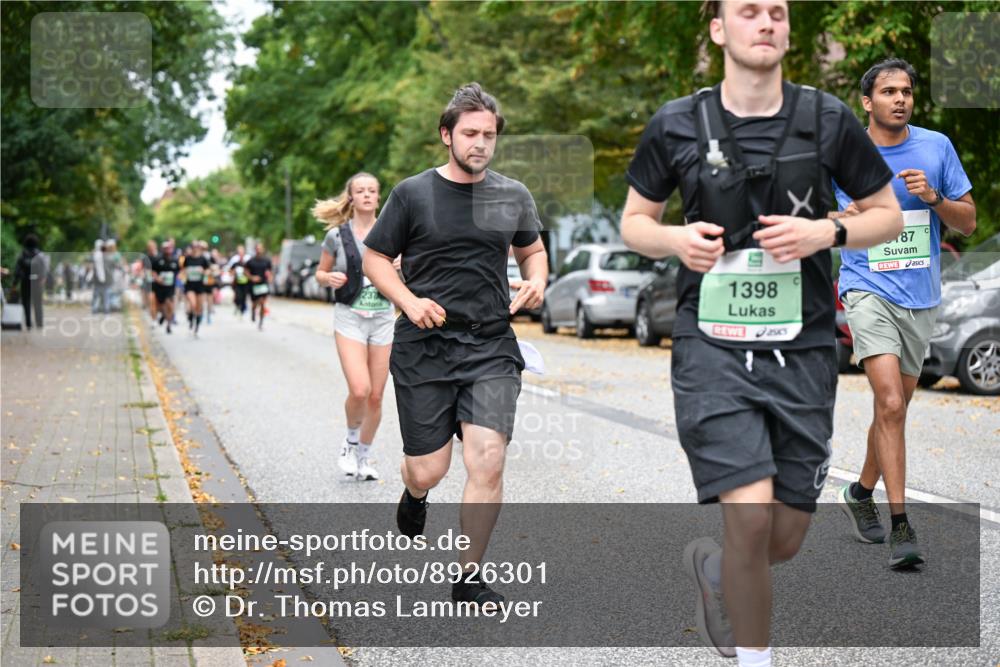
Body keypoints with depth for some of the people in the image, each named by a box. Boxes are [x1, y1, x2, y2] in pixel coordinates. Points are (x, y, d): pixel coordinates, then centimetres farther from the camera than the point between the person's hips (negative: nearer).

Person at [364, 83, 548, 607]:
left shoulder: (513, 195, 8)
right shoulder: (413, 194, -1)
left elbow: (532, 250, 24)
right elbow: (375, 258, 5)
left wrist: (536, 280, 2)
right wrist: (410, 302, -12)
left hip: (492, 347, 2)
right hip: (424, 347, -2)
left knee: (488, 463, -11)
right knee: (429, 470, 0)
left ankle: (468, 577, 6)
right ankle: (413, 493, 41)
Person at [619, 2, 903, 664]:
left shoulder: (828, 118, 0)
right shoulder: (676, 126, 0)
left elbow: (888, 215, 9)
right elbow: (633, 222, 11)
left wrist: (827, 232, -11)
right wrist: (676, 239, -11)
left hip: (803, 349, 2)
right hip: (713, 344, -2)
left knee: (785, 539, 6)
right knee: (750, 515, -17)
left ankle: (711, 565, 42)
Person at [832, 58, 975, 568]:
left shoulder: (937, 147, 3)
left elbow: (968, 223, 5)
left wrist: (933, 197, -13)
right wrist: (841, 220, -16)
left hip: (921, 296, 4)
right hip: (868, 290, -4)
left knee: (895, 406, 15)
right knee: (890, 403, -18)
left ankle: (861, 492, 38)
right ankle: (901, 527, -14)